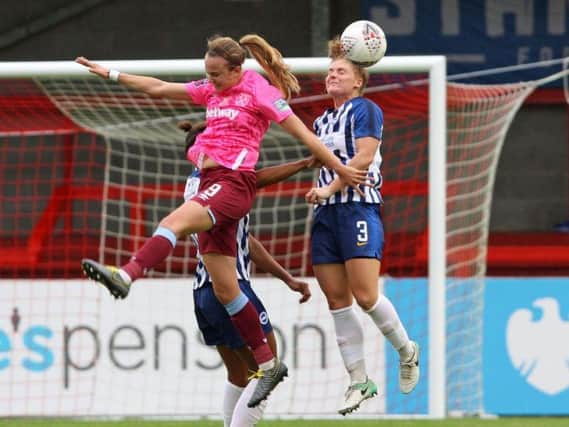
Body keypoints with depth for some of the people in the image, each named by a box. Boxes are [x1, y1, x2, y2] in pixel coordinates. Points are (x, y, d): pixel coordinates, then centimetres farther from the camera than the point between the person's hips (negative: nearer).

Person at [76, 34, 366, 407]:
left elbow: (303, 134, -3)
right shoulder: (213, 89, 17)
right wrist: (111, 74, 20)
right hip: (212, 182, 8)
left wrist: (341, 170, -3)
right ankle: (269, 363, 10)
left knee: (174, 222, -32)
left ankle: (127, 275, -52)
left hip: (234, 182, -8)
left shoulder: (260, 92, -3)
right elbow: (159, 88, 22)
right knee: (224, 288, 6)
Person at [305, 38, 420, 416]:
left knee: (365, 295, -15)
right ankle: (360, 381, 4)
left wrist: (329, 188, -20)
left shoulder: (365, 109, -2)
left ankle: (407, 351, 9)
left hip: (359, 207, -7)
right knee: (337, 300, 1)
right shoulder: (322, 121, 21)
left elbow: (363, 157, -14)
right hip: (326, 214, 7)